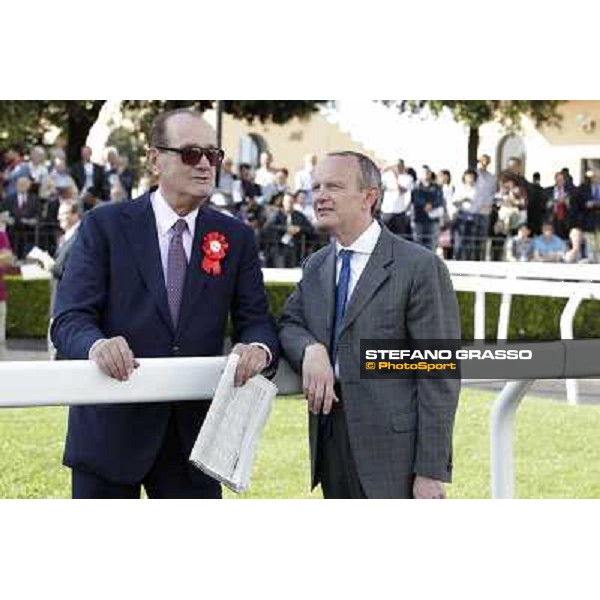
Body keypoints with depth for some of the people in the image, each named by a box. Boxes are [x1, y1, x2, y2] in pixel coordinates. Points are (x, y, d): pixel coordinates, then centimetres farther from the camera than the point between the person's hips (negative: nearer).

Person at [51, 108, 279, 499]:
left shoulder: (236, 238, 8)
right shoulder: (105, 226, -1)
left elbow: (256, 320, 4)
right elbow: (69, 318, -8)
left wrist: (259, 348, -21)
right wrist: (97, 344, -32)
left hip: (194, 432, 2)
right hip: (111, 429, -2)